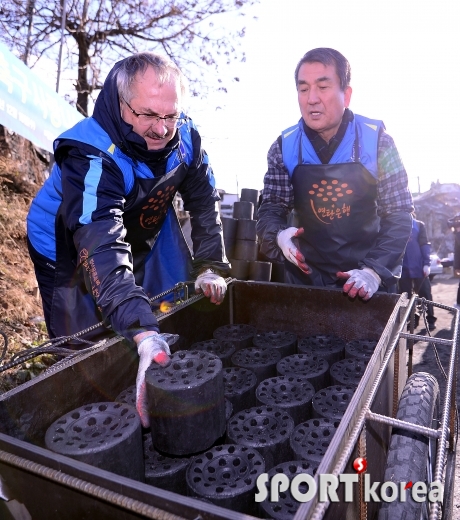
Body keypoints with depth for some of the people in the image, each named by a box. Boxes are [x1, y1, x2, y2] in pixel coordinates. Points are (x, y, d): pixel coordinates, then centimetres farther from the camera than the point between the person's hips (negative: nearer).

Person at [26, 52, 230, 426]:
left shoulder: (185, 137, -16)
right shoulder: (91, 156, -35)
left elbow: (204, 201, -5)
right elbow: (102, 248, -47)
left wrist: (211, 267, -13)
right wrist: (144, 334, -58)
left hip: (147, 237, 6)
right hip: (71, 256, -5)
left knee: (179, 333, 14)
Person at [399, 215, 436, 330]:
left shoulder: (419, 225, 4)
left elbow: (425, 244, -1)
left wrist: (426, 264, -10)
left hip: (419, 267, -1)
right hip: (403, 268, 2)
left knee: (424, 294, 5)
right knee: (405, 295, 8)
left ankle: (430, 319, 17)